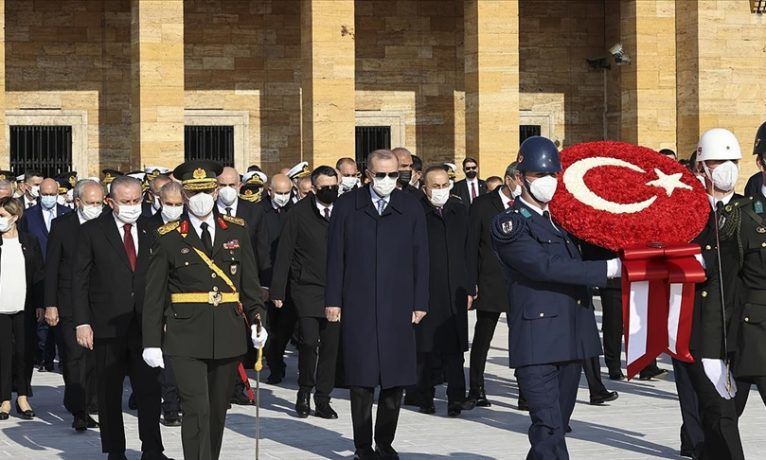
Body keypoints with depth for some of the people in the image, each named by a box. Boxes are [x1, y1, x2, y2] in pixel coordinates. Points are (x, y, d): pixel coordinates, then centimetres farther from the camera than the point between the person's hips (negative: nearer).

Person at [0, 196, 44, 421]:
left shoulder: (30, 242, 6)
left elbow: (39, 275, 7)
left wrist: (40, 304, 2)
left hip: (25, 307, 1)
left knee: (24, 351, 3)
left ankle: (23, 397, 13)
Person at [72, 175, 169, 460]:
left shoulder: (151, 230, 7)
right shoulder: (92, 231, -1)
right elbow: (79, 280, -1)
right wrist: (82, 322, -7)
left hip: (145, 325, 2)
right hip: (108, 326, -1)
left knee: (149, 389, -1)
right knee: (109, 393, 8)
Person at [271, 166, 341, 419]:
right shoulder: (299, 213, -3)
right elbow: (284, 254, 0)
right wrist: (278, 291, -3)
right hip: (307, 288, -3)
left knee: (331, 345, 4)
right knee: (309, 341, -12)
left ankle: (322, 398, 15)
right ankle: (304, 392, 9)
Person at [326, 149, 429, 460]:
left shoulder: (411, 208, 7)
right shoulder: (347, 206, 5)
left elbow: (420, 258, 7)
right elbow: (336, 256, 5)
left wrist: (420, 303, 2)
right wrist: (333, 300, 0)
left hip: (398, 307, 1)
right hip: (358, 306, -1)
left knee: (394, 380, 3)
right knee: (361, 381, 1)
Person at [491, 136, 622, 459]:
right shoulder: (509, 225, -7)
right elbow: (547, 266, -18)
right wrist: (608, 269, -20)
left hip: (572, 337, 8)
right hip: (537, 342, -8)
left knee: (558, 424, 13)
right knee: (549, 432, -14)